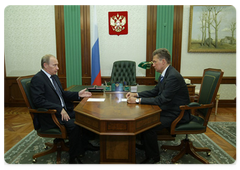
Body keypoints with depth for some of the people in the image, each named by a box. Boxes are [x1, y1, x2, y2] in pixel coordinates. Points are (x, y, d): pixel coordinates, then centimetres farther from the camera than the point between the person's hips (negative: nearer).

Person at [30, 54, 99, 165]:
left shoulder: (54, 77, 15)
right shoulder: (37, 79, -12)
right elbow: (39, 101, -22)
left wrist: (78, 94, 5)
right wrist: (60, 109, -27)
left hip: (63, 111, 9)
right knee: (74, 125, -27)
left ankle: (84, 144, 16)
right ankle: (73, 158, -10)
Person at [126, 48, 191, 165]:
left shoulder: (173, 77, -26)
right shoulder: (165, 74, 6)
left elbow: (161, 100, -29)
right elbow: (155, 91, 14)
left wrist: (138, 100, -26)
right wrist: (136, 94, 2)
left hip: (177, 114, -10)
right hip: (168, 109, 10)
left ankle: (153, 157, 2)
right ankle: (144, 145, 21)